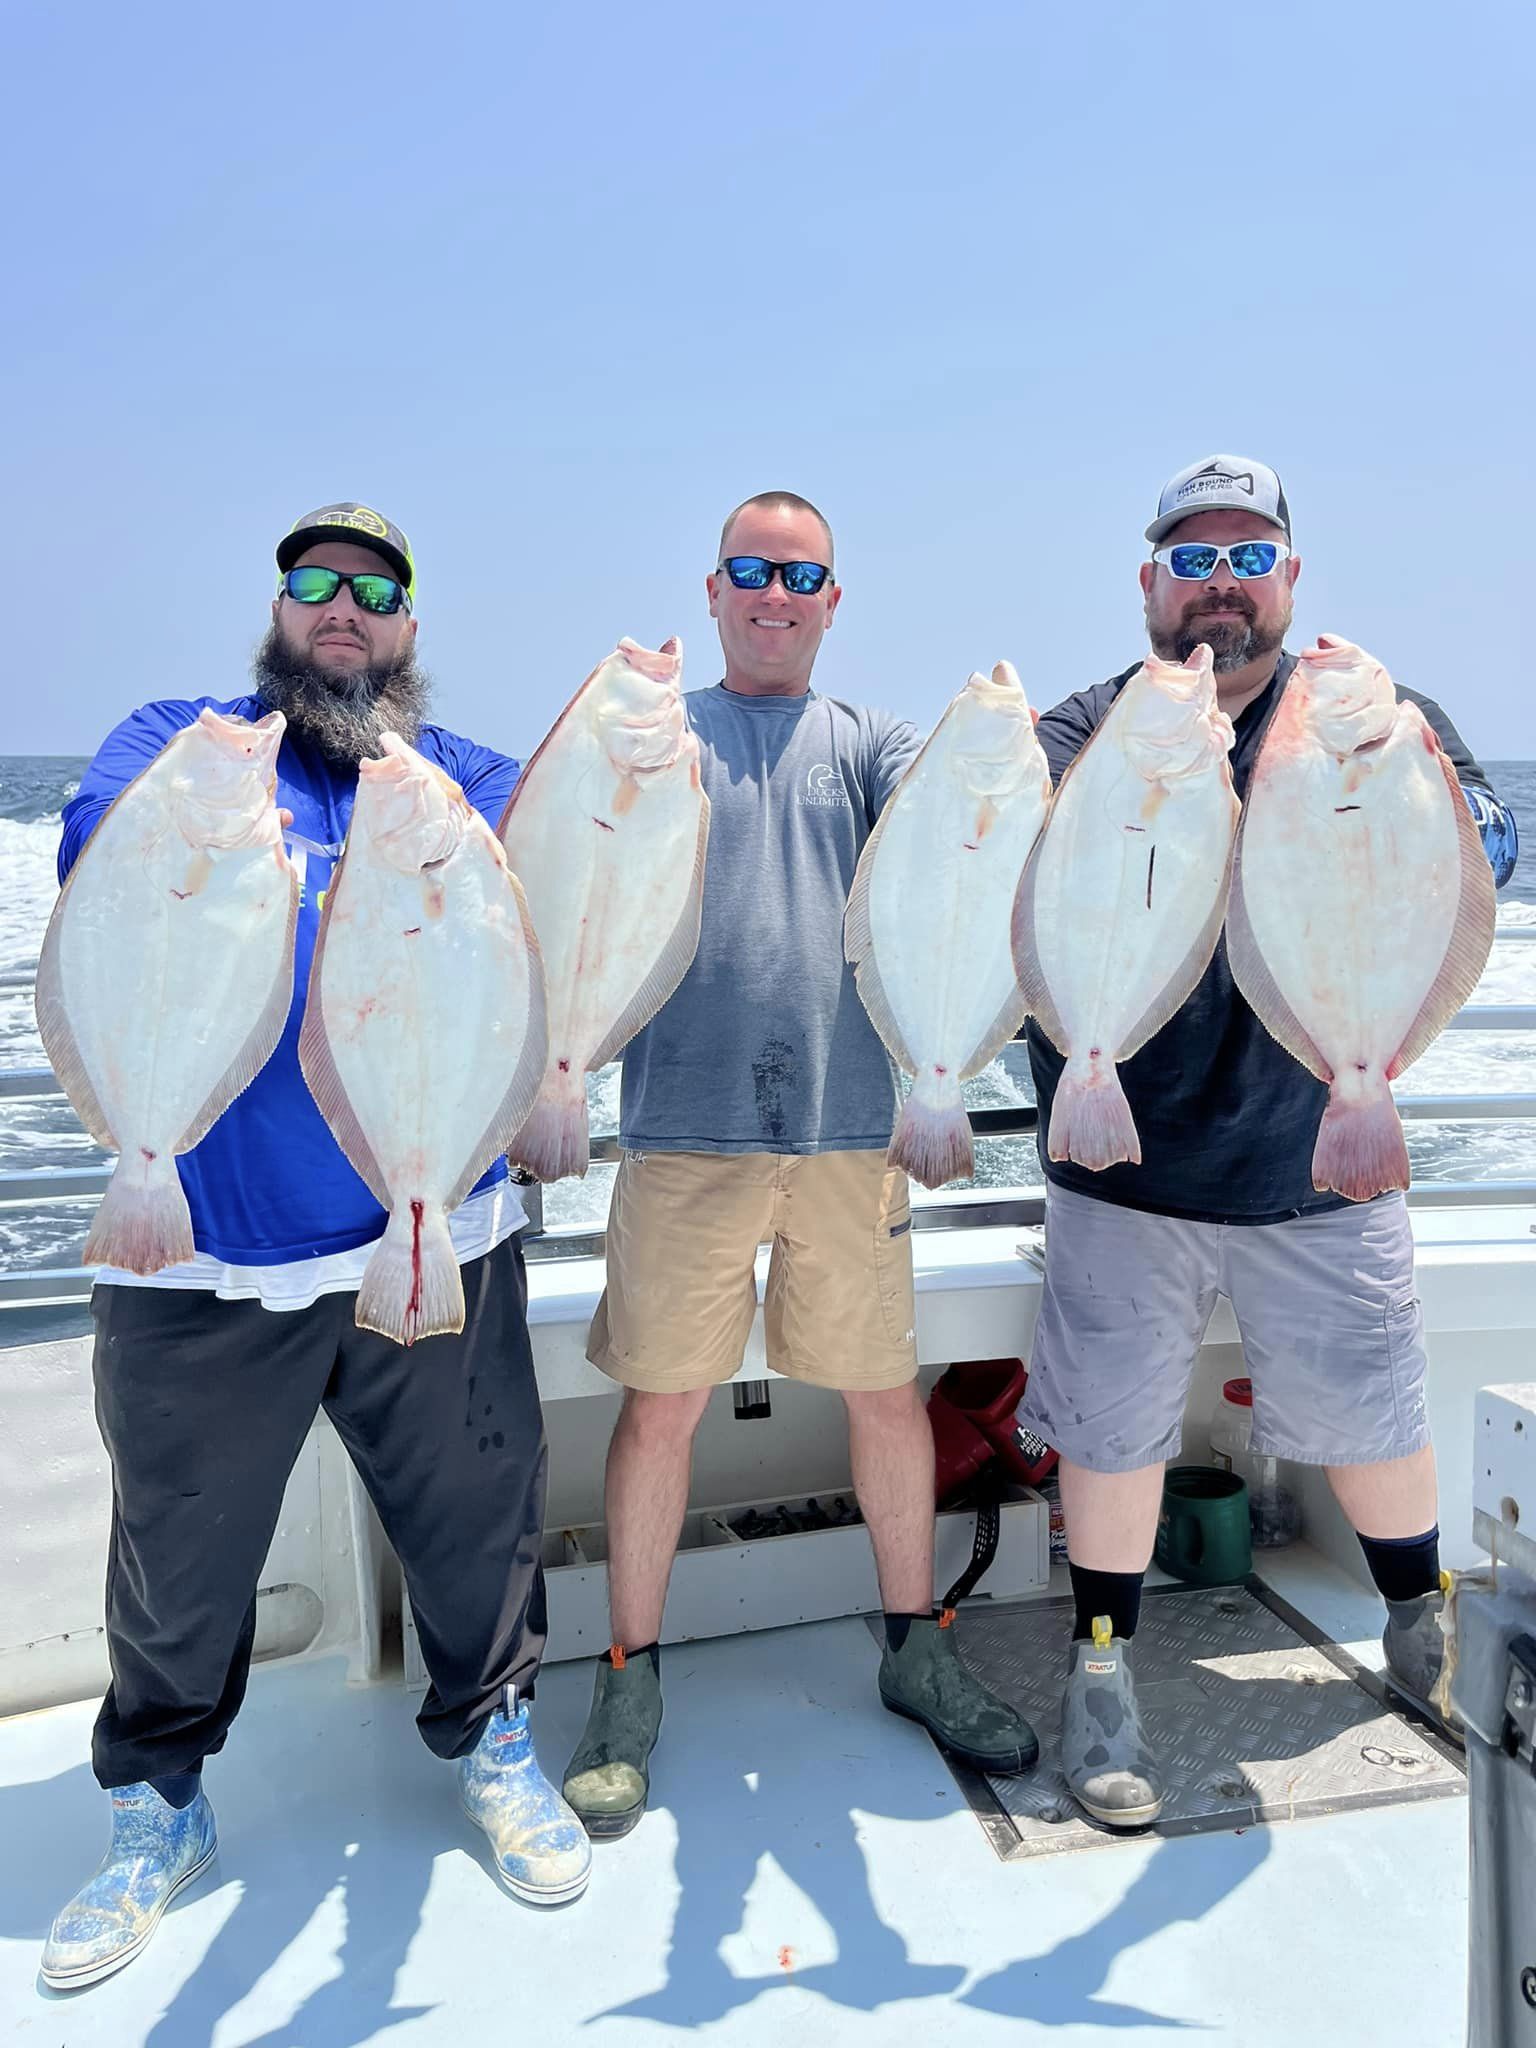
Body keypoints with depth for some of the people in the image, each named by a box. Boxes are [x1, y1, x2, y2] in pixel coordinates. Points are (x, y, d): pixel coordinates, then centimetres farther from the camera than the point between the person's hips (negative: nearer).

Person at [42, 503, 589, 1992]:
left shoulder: (465, 778, 10)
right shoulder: (175, 742, 6)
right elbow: (93, 850, -13)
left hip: (433, 1240, 1)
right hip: (201, 1257, 0)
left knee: (477, 1517, 12)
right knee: (181, 1554, 15)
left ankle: (489, 1738, 39)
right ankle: (156, 1808, 40)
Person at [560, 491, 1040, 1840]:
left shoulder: (867, 741, 14)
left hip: (848, 1122, 2)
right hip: (687, 1124, -1)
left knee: (886, 1387, 11)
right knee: (662, 1401, 4)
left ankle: (915, 1644, 32)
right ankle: (632, 1679, 24)